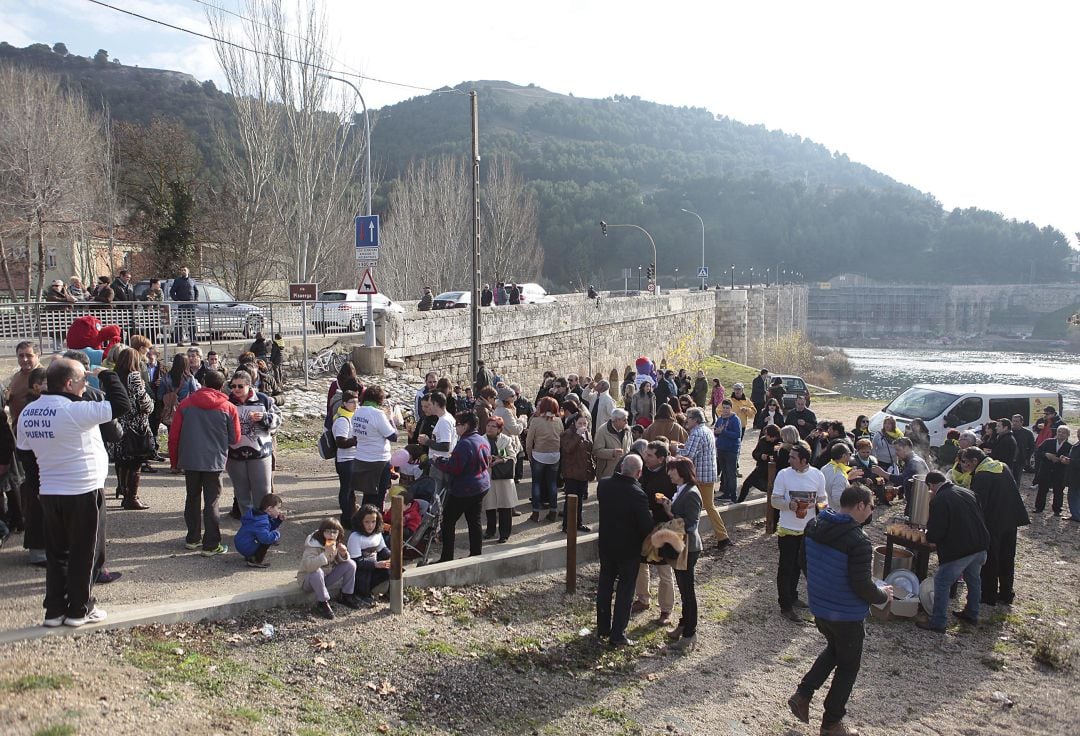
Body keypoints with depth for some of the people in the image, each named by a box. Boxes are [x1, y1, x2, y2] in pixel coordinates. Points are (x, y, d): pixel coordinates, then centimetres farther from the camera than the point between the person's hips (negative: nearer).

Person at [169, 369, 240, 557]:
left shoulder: (186, 404, 0)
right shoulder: (229, 408, -5)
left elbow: (174, 435, 0)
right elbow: (235, 439, 0)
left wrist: (174, 460, 11)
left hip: (189, 459, 2)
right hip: (214, 462, -2)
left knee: (193, 499, 18)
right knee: (211, 502, 2)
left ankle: (193, 538, 27)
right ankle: (211, 545, 2)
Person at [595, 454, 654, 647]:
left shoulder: (603, 485, -9)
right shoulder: (637, 494, -26)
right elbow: (647, 526, -21)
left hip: (606, 544, 5)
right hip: (629, 548, -5)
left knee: (605, 584, 19)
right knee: (625, 590, 7)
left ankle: (602, 628, 29)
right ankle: (617, 635, 12)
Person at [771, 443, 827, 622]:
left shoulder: (817, 475, -5)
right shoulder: (783, 474, -10)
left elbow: (823, 500, 4)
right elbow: (775, 501, -8)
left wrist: (815, 505, -20)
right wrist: (789, 505, -28)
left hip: (808, 529, 3)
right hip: (787, 529, -3)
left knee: (797, 566, 20)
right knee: (786, 568, 2)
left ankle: (792, 597, 37)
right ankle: (785, 607, 10)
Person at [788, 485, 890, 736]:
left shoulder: (814, 526, -5)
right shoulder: (858, 542, -28)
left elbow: (804, 561, 8)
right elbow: (862, 586, -25)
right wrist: (883, 595, -5)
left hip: (818, 606, 7)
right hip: (846, 615, -7)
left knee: (833, 648, 30)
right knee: (848, 667, 13)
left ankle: (802, 694, 23)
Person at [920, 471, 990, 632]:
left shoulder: (939, 501, -15)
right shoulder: (968, 493, 8)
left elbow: (935, 533, -17)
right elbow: (980, 518, 18)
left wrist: (928, 537, 6)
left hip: (958, 551, -8)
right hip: (979, 546, 8)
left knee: (941, 583, 2)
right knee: (973, 579, 25)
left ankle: (938, 622, 6)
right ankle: (972, 614, 41)